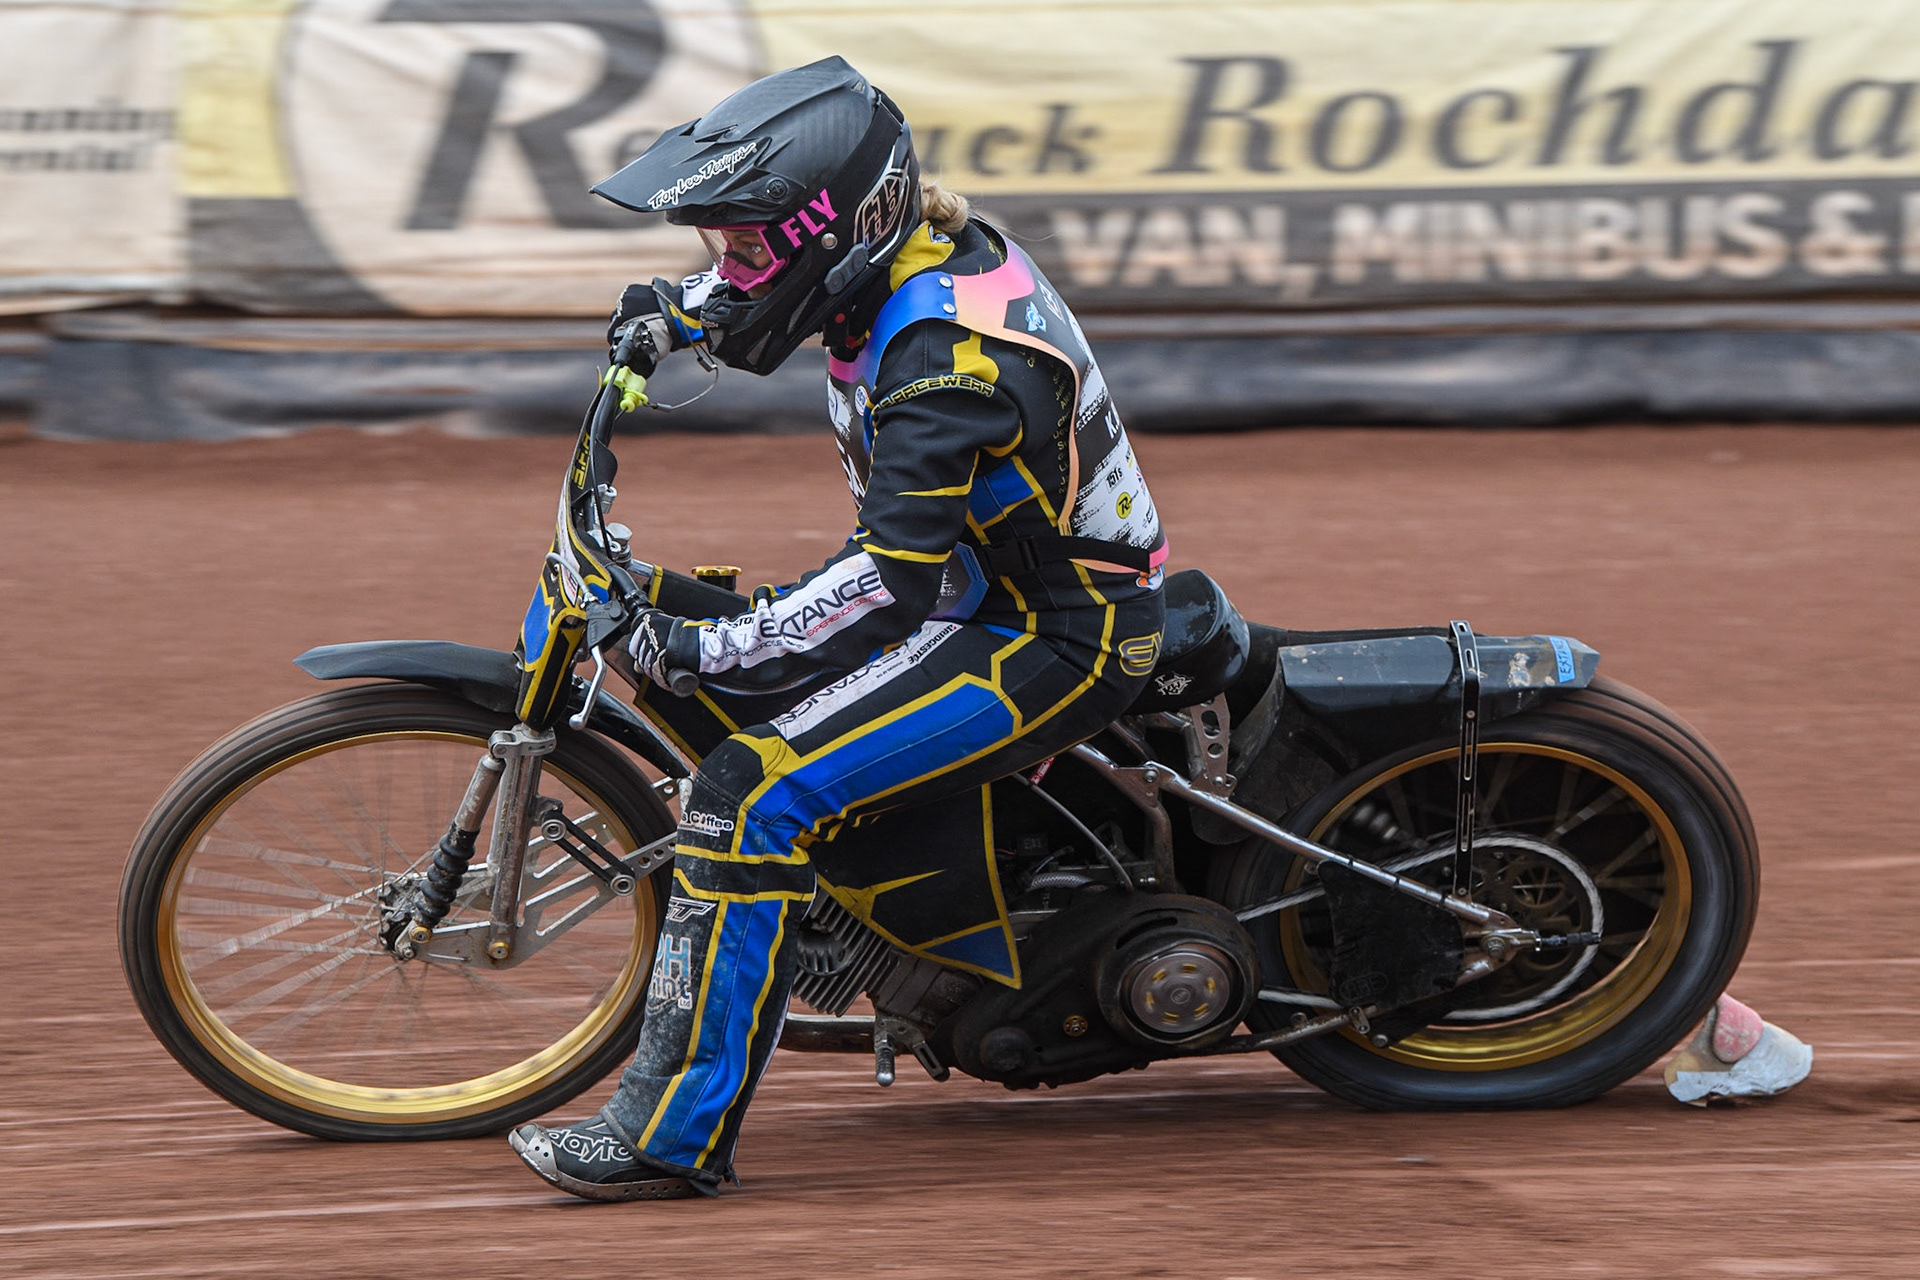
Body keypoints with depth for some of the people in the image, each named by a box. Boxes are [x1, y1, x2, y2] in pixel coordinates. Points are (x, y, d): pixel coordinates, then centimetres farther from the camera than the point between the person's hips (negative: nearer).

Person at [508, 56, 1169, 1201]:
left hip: (1058, 639, -10)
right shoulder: (934, 242, 1)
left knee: (755, 797, -24)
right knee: (673, 655, 13)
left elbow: (895, 581, -32)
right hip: (980, 579, 10)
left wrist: (716, 647, -28)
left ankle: (676, 1136, -22)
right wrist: (677, 311, 11)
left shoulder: (944, 354, -28)